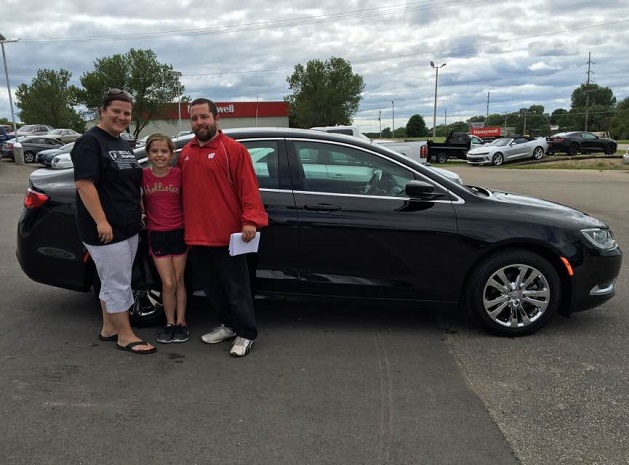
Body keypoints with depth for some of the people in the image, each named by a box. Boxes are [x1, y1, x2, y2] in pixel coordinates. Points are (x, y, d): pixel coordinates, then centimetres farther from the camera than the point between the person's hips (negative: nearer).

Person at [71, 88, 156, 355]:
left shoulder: (123, 144, 16)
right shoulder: (90, 142, -12)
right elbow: (83, 183, -21)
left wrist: (138, 214, 20)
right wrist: (101, 221, -25)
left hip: (128, 227, 9)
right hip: (106, 229, -9)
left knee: (113, 282, 16)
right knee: (118, 284, -2)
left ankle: (108, 329, 28)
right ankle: (125, 336, 9)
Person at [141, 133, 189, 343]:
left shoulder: (179, 174, -5)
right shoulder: (143, 176, -4)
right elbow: (139, 202, 7)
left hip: (179, 233, 0)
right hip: (157, 235, 0)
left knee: (178, 281, 9)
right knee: (168, 283, 0)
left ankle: (181, 323, 21)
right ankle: (170, 323, 18)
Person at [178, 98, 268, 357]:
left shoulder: (233, 149, -6)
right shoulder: (185, 153, 13)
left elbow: (248, 187, -12)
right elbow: (182, 188, 18)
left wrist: (250, 220, -22)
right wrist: (183, 224, 11)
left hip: (227, 235, -6)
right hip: (196, 236, 7)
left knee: (236, 288, 1)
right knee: (212, 287, 15)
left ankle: (246, 334, 14)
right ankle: (228, 325, 31)